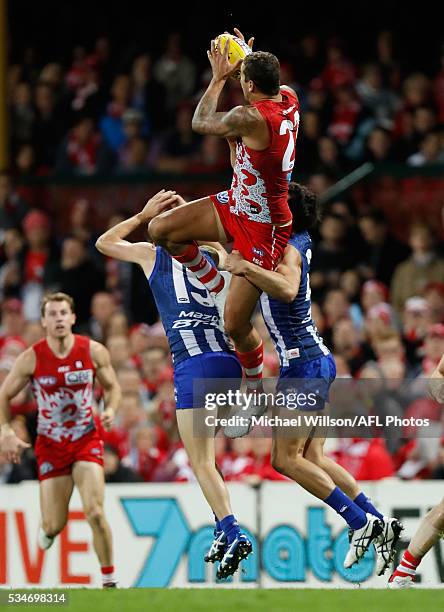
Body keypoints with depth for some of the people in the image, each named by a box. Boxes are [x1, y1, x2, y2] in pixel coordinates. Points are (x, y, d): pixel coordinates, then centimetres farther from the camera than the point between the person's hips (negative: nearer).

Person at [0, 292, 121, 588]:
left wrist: (111, 410, -12)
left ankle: (109, 580, -3)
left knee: (95, 513, -17)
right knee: (56, 525, 2)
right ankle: (47, 528, 42)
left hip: (87, 440, 0)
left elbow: (112, 386, 9)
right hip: (51, 444, 0)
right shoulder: (31, 358, -9)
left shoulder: (94, 352, -7)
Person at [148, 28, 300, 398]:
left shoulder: (250, 117, -30)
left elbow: (201, 123, -10)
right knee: (160, 229, 0)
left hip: (263, 228, -9)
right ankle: (218, 287, 17)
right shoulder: (289, 99, -6)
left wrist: (220, 77, 0)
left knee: (235, 325, -2)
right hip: (237, 205, 9)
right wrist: (247, 62, 20)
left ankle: (256, 391, 18)